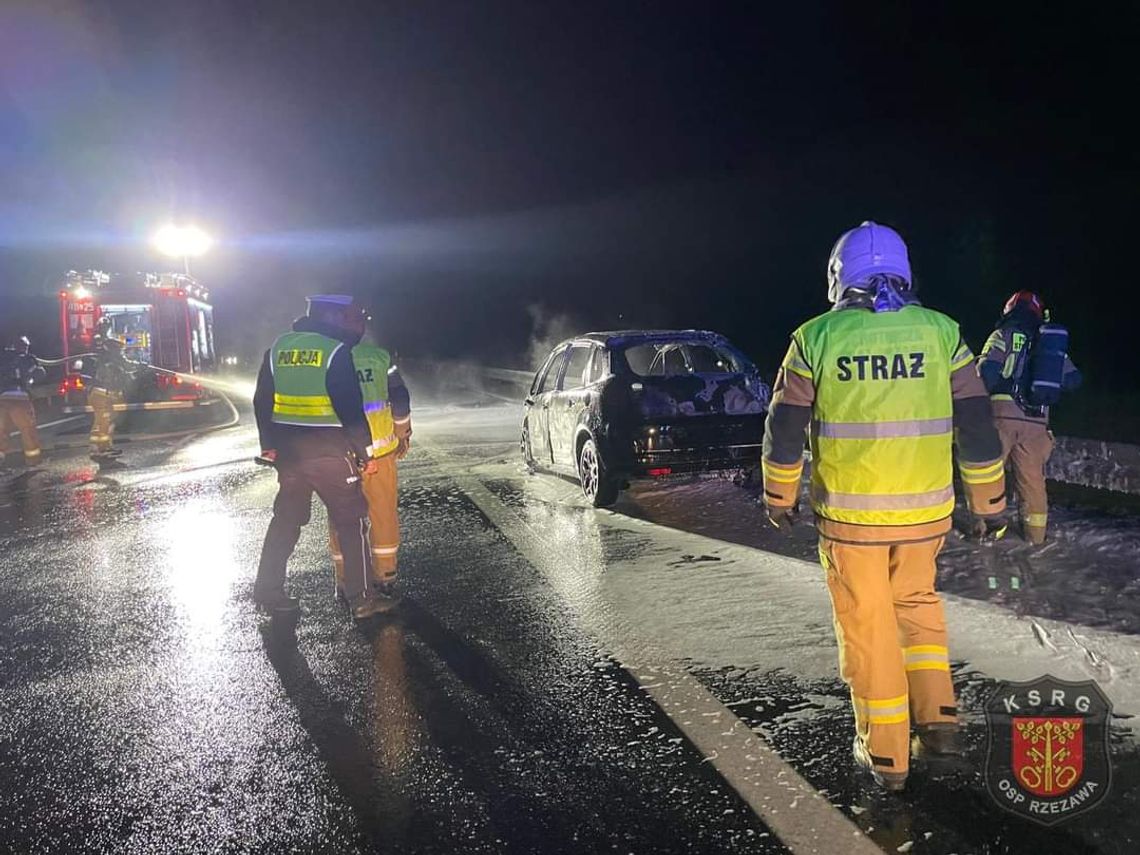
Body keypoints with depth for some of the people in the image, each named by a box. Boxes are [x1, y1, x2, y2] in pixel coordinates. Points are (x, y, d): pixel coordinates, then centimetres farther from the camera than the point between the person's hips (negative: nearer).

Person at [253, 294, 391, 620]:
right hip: (329, 452, -6)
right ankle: (362, 597, 7)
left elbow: (261, 401, 13)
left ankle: (268, 591, 23)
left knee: (286, 518, 18)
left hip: (287, 451, 6)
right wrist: (365, 452, -7)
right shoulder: (336, 350, -11)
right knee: (351, 520, 4)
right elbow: (351, 409, -14)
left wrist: (268, 444, 21)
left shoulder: (278, 347, 8)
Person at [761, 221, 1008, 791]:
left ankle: (885, 753, 19)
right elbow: (978, 427, 2)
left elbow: (784, 432, -1)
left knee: (866, 625, 11)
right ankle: (937, 718, 21)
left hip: (848, 513, -2)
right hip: (924, 510, 2)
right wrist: (989, 503, 13)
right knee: (918, 602, 25)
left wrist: (779, 498, 12)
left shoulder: (816, 337, -5)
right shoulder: (940, 331, -1)